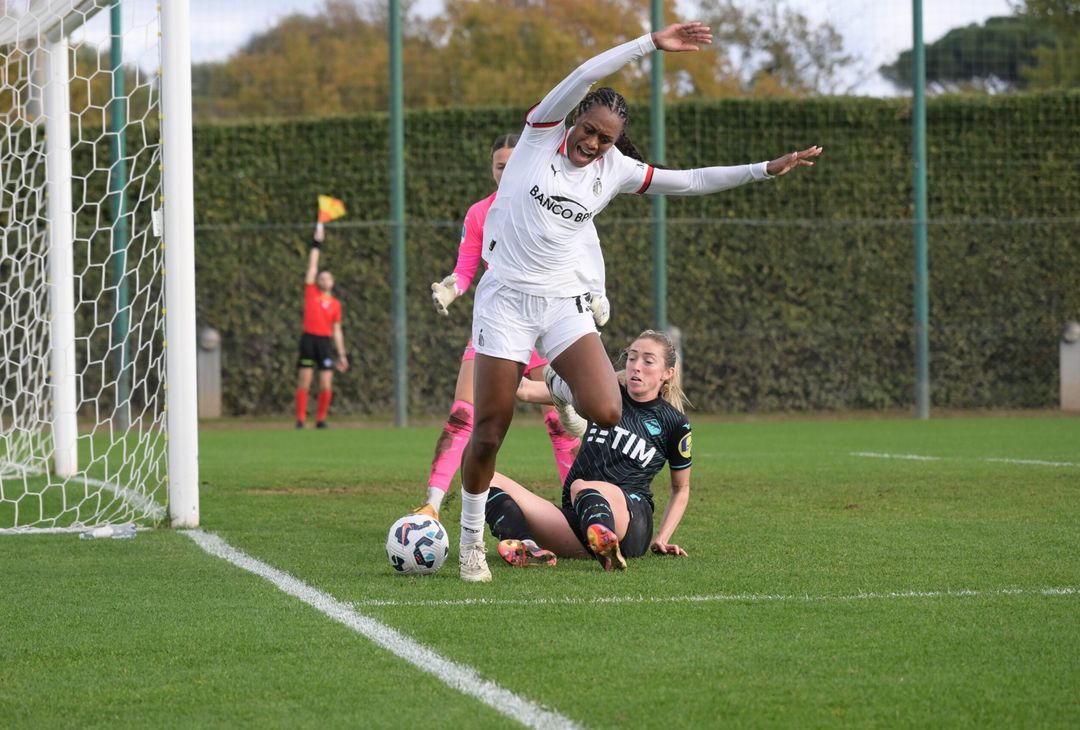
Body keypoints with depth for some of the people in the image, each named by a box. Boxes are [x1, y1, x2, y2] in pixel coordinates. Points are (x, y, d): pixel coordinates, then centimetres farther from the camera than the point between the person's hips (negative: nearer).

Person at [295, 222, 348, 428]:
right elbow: (312, 266, 7)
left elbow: (337, 330, 15)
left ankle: (321, 419, 7)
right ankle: (300, 420, 0)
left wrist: (341, 354, 11)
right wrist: (316, 245, 4)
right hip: (309, 339, -2)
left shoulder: (335, 304, 13)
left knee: (326, 386, -3)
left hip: (326, 342, 2)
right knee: (304, 383, -3)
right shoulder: (310, 293, 9)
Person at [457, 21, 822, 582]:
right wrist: (652, 44, -19)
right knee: (488, 433, -4)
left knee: (606, 413, -18)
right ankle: (470, 539, 16)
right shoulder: (542, 133, -4)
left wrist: (765, 170, 4)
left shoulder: (616, 170, 5)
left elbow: (689, 181, 9)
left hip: (564, 302, 3)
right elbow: (584, 76, -15)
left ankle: (562, 387, 19)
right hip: (505, 299, -3)